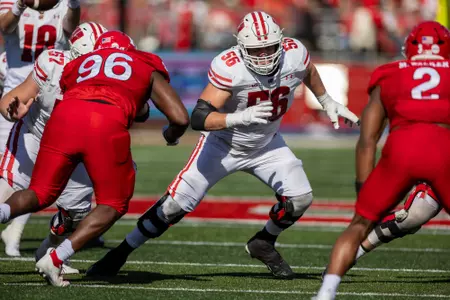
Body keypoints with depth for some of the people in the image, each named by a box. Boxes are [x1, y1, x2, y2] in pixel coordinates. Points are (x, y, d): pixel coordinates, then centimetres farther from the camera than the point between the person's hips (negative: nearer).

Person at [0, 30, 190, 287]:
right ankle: (56, 259, -2)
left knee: (40, 194, 17)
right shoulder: (147, 67, 31)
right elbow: (181, 118, 24)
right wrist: (172, 136, 45)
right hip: (108, 125, -2)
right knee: (113, 204, 15)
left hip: (65, 117, 3)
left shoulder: (77, 65, 36)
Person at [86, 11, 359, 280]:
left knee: (300, 199, -10)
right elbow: (199, 118, -39)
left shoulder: (294, 54, -22)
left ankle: (263, 244, 18)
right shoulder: (229, 67, -35)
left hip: (265, 146, 4)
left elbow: (308, 70, 6)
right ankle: (120, 254, 9)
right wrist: (241, 118, -53)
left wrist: (327, 102, 17)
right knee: (176, 205, -7)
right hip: (223, 144, -4)